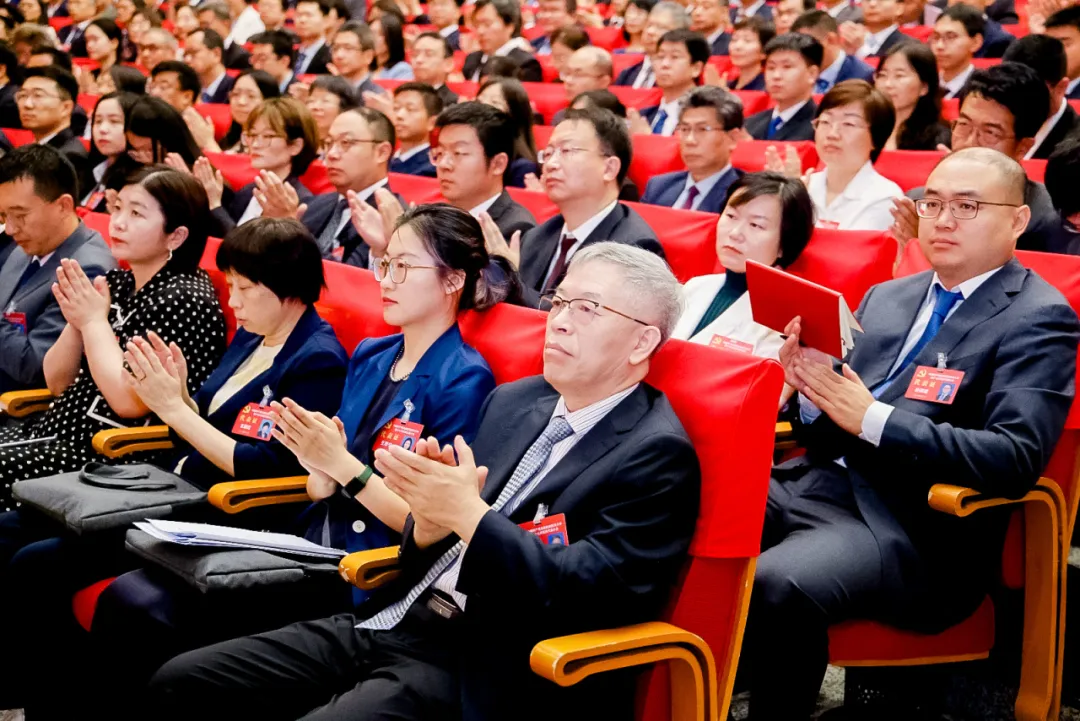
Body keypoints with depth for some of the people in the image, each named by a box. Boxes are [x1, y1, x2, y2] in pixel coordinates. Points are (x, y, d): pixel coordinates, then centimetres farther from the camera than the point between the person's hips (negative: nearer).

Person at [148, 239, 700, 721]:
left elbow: (595, 595, -18)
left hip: (473, 674, -8)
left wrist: (468, 514, -19)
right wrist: (432, 518, -7)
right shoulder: (512, 401, 16)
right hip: (390, 624, 8)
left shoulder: (656, 454, -7)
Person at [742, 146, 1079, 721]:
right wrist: (809, 387, -7)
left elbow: (1017, 460, -15)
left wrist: (871, 417, -18)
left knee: (776, 585, -32)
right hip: (819, 480, 7)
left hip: (913, 527, -6)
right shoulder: (887, 297, 19)